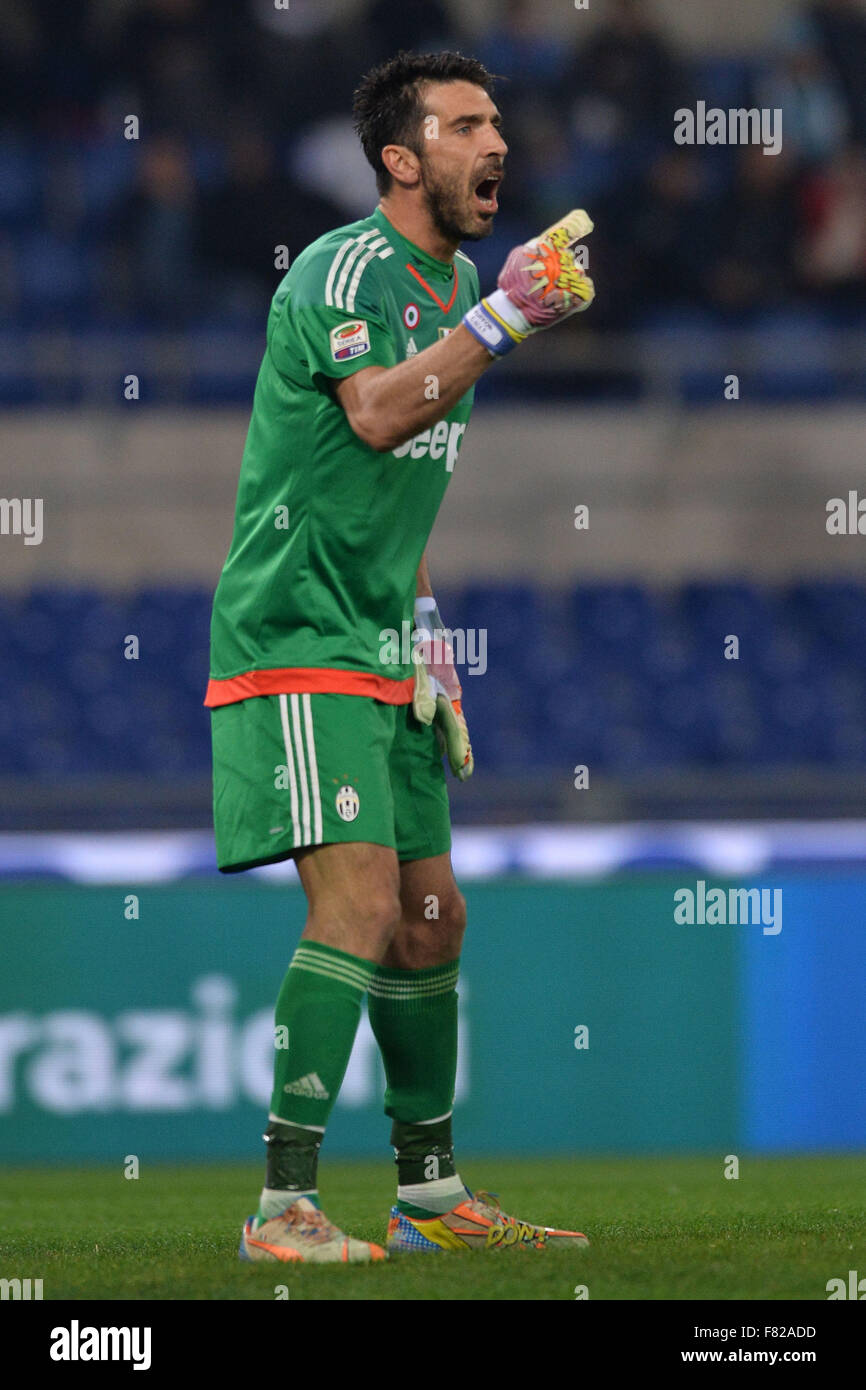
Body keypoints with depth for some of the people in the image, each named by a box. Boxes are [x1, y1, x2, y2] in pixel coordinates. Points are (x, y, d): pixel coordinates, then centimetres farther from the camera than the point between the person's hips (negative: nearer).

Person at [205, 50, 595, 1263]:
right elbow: (376, 415, -32)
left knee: (432, 919, 12)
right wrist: (503, 321, -37)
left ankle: (433, 1196, 22)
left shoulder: (455, 279, 16)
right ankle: (283, 1208, -18)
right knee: (360, 902, -19)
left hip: (381, 655, 9)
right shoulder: (345, 269, -13)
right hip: (294, 633, -9)